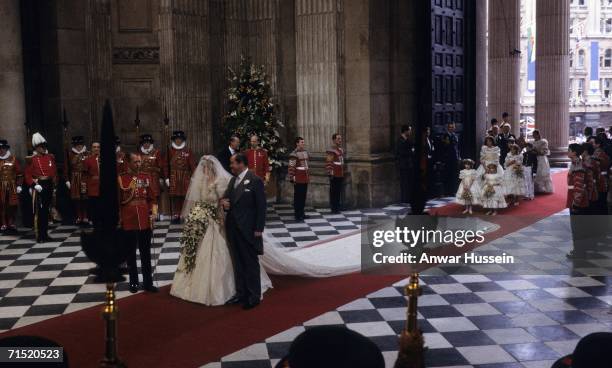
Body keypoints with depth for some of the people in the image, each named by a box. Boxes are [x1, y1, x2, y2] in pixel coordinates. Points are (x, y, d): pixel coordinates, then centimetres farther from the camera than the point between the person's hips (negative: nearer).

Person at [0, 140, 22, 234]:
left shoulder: (13, 159, 4)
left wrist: (19, 185, 0)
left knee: (12, 206, 3)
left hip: (12, 187, 0)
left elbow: (19, 173, 5)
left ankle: (11, 224, 14)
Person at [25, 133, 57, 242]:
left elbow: (54, 172, 14)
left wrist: (54, 184, 8)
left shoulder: (50, 157, 8)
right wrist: (34, 185, -17)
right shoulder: (32, 159, -4)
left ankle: (45, 233, 18)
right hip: (38, 187, -5)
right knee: (39, 212, -4)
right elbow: (28, 175, -6)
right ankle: (39, 235, 0)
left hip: (49, 186, 5)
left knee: (46, 211, 10)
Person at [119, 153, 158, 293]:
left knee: (146, 253, 7)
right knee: (131, 254, 9)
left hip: (145, 221, 2)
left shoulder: (147, 177, 5)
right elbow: (118, 200, -2)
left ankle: (148, 282, 14)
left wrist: (152, 213, 0)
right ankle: (133, 282, 19)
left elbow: (151, 198, 10)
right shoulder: (121, 179, -4)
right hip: (128, 222, -2)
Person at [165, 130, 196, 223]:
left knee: (184, 196, -3)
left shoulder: (188, 151, 7)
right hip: (173, 177, 0)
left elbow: (192, 165, 3)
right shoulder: (170, 151, 8)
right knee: (174, 196, -2)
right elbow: (166, 165, 7)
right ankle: (175, 216, 3)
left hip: (185, 177, 0)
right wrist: (167, 178, 1)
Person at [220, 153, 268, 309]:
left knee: (251, 262, 2)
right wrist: (224, 202, -7)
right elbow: (227, 197, 18)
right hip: (233, 227, 7)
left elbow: (261, 206, -12)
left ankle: (254, 296, 11)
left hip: (248, 229, -7)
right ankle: (241, 293, 25)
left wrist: (259, 229, -13)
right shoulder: (233, 180, 11)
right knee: (238, 262, 14)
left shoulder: (255, 180, -11)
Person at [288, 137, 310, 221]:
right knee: (298, 196, -1)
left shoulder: (305, 152, 12)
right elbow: (291, 167, -16)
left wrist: (308, 175, 19)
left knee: (303, 196, 12)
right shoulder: (294, 154, -13)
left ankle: (301, 212, 22)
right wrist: (292, 178, -18)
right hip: (298, 179, -8)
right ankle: (297, 214, 5)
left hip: (305, 178, 8)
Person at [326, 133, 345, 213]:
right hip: (334, 175, -8)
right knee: (334, 191, -2)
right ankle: (333, 208, 3)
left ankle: (338, 206, 21)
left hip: (340, 175, 8)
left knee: (339, 191, 12)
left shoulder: (341, 150, 14)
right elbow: (328, 163, -17)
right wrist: (330, 174, -20)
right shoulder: (331, 150, -13)